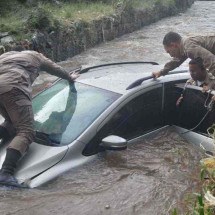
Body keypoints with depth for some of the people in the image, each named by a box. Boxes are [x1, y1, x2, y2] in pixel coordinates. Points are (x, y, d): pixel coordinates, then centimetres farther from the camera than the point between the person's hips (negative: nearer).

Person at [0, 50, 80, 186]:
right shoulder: (36, 56, 28)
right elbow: (57, 70, 40)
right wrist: (70, 78, 59)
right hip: (12, 87, -7)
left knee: (11, 124, 24)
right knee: (26, 132, -12)